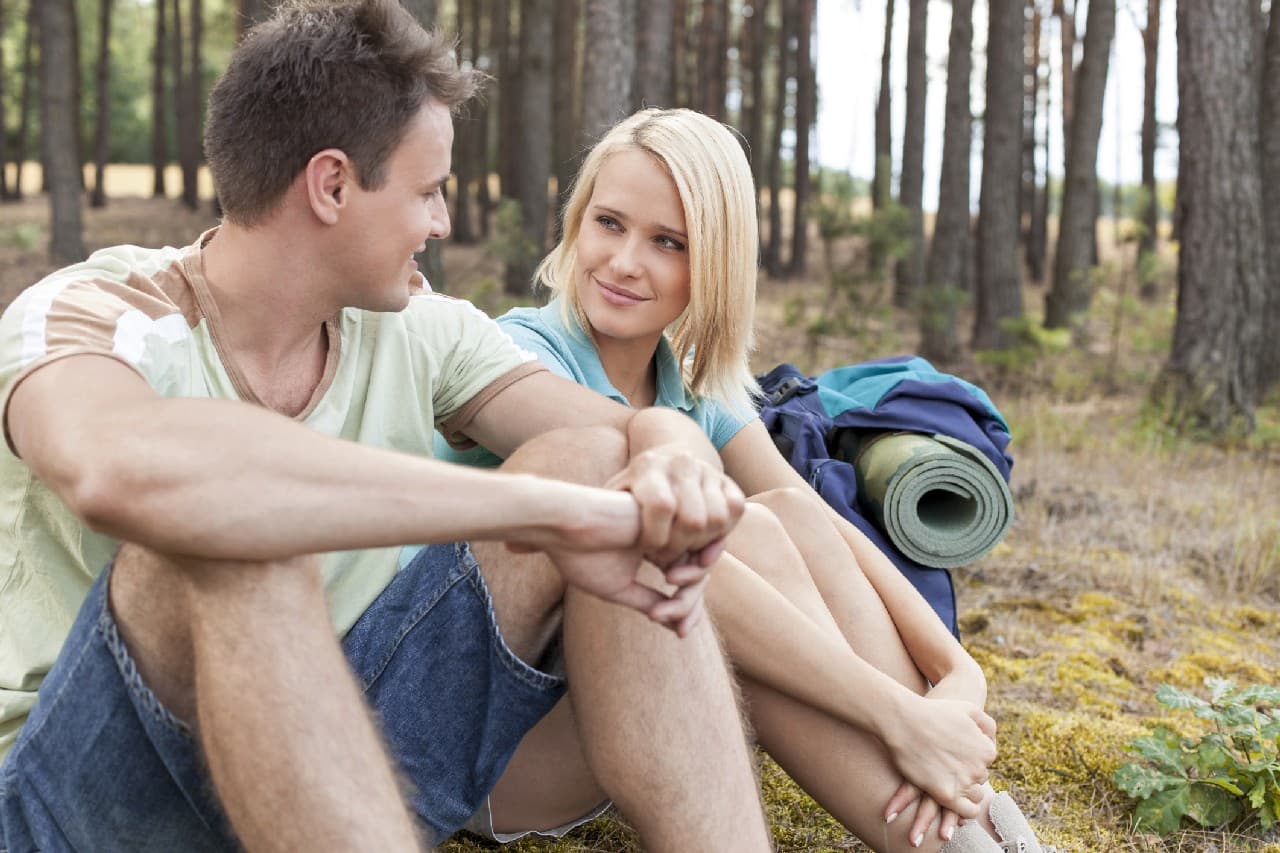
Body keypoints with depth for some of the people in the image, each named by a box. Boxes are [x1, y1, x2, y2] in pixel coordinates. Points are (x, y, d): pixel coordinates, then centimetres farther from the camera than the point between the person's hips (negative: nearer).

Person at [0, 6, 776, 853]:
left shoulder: (416, 330, 1)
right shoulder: (90, 316, -15)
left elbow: (646, 428, -5)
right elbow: (123, 471, -40)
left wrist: (678, 471, -31)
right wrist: (542, 508, -41)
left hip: (351, 741, 5)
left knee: (598, 465, -11)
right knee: (235, 534, -35)